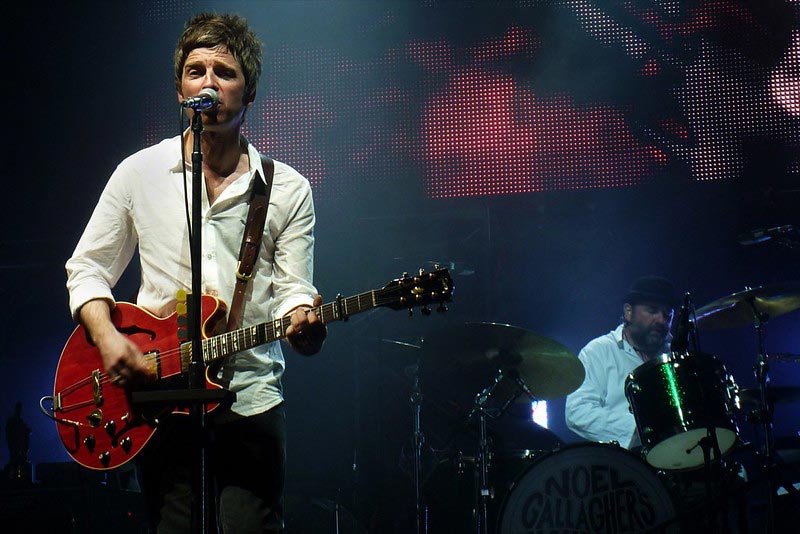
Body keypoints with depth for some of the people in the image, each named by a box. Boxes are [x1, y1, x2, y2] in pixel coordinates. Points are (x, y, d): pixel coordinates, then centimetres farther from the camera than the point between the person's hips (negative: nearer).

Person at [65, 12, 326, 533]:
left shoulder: (288, 190, 5)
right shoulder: (140, 173, 6)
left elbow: (293, 289, 1)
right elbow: (86, 268, 11)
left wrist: (304, 323, -23)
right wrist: (108, 337, -7)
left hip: (252, 398, 0)